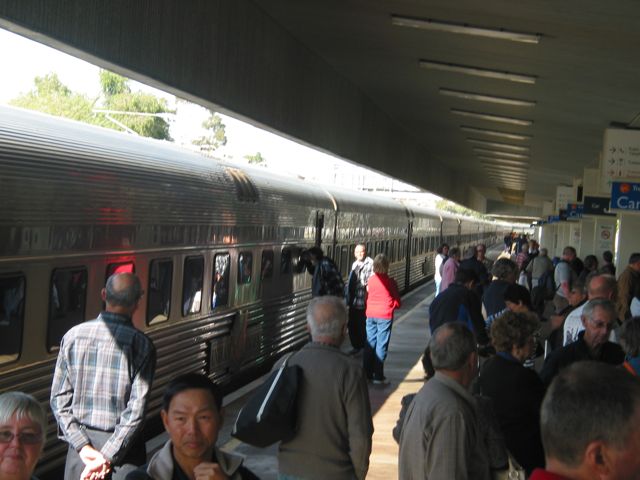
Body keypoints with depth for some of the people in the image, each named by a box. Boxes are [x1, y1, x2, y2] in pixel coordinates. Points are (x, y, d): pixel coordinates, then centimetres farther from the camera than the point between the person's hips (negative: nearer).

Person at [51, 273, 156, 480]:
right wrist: (107, 456, -14)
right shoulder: (141, 344, -12)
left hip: (81, 440, 3)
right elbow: (136, 409, -18)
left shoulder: (73, 336, -3)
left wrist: (83, 446, -7)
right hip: (123, 444, -3)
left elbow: (59, 399, -5)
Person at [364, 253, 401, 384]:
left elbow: (367, 295, 10)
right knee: (381, 345, -1)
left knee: (370, 344, 12)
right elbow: (397, 302, -4)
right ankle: (378, 376, -1)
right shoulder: (390, 282, -10)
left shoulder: (371, 279, 0)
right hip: (385, 316, -4)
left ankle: (367, 373, 17)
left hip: (370, 315, 4)